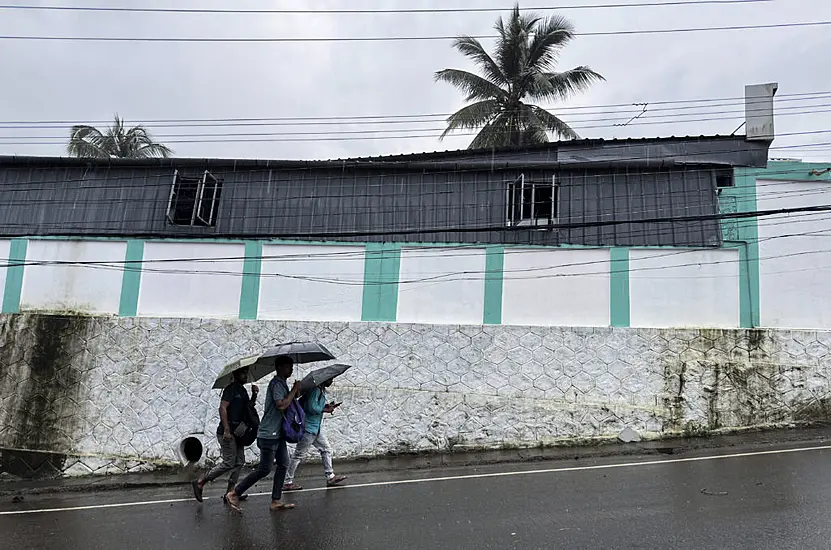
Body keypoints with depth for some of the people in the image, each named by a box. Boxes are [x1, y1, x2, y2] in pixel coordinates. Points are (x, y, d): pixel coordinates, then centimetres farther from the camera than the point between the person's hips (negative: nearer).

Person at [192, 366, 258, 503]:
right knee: (229, 463, -9)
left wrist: (254, 395, 1)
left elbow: (248, 408, 16)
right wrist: (226, 430, -24)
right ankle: (200, 482, 1)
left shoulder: (242, 390, 17)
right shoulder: (231, 389, -10)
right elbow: (222, 408, -18)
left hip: (237, 432, 9)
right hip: (227, 432, -9)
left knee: (240, 462, 7)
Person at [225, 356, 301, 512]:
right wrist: (294, 390, -18)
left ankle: (276, 501, 11)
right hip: (269, 434, -10)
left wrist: (294, 394, 5)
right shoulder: (276, 383, -16)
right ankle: (234, 493, 6)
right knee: (264, 469, -4)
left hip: (278, 433, 10)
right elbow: (281, 405, -29)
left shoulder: (282, 384, 15)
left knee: (283, 465, 7)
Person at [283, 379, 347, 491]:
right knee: (299, 455, -2)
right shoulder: (315, 389, -20)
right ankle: (288, 482, 7)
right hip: (309, 428, -10)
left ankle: (330, 477, 20)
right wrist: (326, 410, -14)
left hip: (316, 428, 10)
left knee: (326, 449, 13)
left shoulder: (321, 390, 11)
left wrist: (327, 406, 3)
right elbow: (312, 408, -26)